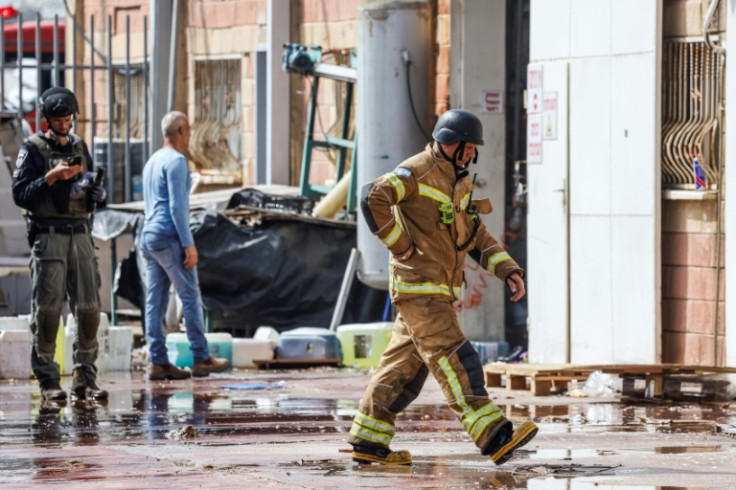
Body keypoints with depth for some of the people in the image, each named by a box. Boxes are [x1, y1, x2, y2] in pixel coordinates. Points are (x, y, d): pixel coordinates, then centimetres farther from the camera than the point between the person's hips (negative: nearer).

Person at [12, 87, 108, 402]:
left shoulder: (80, 148, 16)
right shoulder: (32, 150, 0)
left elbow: (94, 197, 21)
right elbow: (20, 194, -8)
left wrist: (94, 191, -2)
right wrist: (52, 177, -19)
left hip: (80, 234, 5)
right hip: (48, 236, -5)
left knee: (89, 308, 1)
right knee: (47, 308, -4)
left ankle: (85, 377, 8)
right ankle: (47, 380, 1)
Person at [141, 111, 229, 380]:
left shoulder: (152, 162, 19)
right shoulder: (176, 161, -11)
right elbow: (177, 206, -17)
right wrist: (189, 244, -17)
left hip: (149, 236, 9)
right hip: (170, 237, -9)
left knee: (155, 300, 3)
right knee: (190, 296, -3)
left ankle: (158, 362, 0)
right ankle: (201, 358, -1)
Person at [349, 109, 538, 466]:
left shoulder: (458, 183, 18)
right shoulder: (417, 172, -11)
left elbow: (477, 236, 22)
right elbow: (372, 198, -23)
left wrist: (508, 270, 9)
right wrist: (398, 243, -20)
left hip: (439, 290, 9)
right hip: (418, 287, -9)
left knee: (407, 365, 11)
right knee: (456, 362, -15)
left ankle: (368, 442, 16)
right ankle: (494, 438, -22)